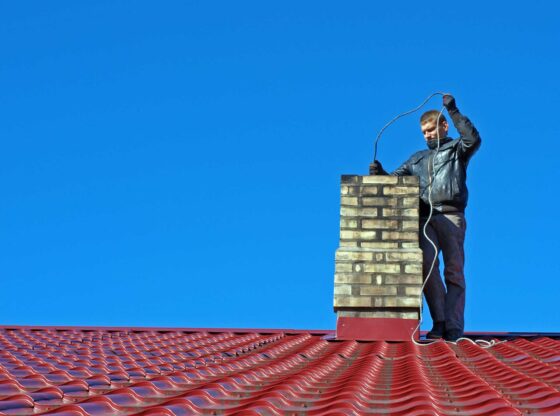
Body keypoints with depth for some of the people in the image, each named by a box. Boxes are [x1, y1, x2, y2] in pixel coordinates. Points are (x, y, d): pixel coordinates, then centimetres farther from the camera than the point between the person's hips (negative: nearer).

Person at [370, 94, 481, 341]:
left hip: (451, 216, -3)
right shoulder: (418, 159, 29)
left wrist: (453, 111, -6)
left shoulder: (456, 150, 16)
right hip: (425, 218, 3)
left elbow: (473, 140, -5)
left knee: (454, 270, -7)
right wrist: (380, 173, 4)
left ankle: (454, 326, -9)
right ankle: (439, 322, -12)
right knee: (427, 266, -14)